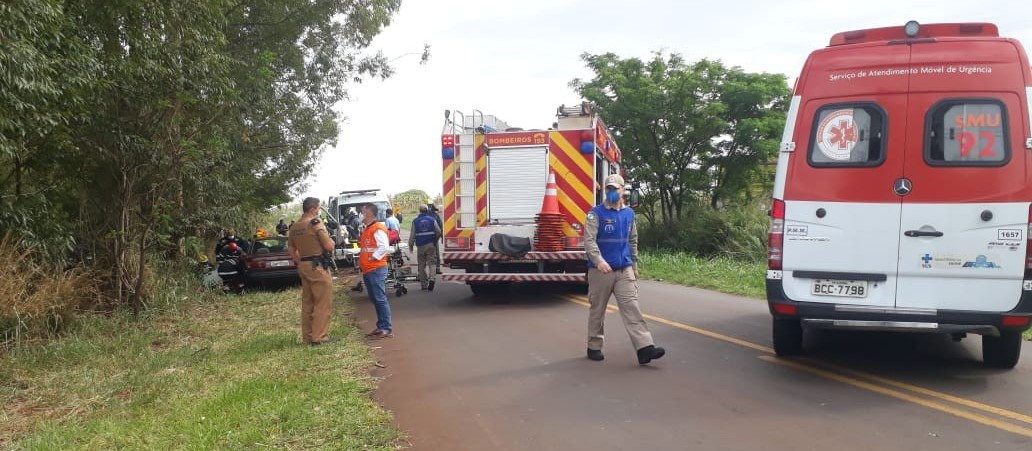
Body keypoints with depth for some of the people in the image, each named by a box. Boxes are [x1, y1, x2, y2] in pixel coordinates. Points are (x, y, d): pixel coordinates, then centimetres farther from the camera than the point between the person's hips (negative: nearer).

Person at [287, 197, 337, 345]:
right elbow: (329, 246, -15)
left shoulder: (294, 227, 10)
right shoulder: (316, 223, -13)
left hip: (303, 265, 8)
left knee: (307, 302, 13)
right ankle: (319, 337, -3)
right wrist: (331, 240, 6)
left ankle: (307, 336, 19)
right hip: (317, 266, -8)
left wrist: (300, 263, 20)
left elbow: (290, 249, 16)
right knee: (323, 303, -2)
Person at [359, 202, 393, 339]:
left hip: (376, 270, -10)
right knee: (375, 300, 12)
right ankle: (380, 327, 18)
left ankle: (387, 329, -7)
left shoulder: (378, 229, -12)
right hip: (367, 270, 10)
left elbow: (384, 247, -22)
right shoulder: (367, 229, 19)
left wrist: (373, 258, -17)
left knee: (380, 299, -9)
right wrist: (362, 261, 13)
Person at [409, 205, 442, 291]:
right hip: (431, 245, 0)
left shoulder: (415, 221, 1)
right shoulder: (432, 220, 1)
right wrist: (435, 239, 19)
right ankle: (432, 277, -22)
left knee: (422, 265, 8)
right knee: (432, 262, 2)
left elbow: (412, 235, 0)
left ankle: (424, 284, 11)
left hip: (420, 246, 0)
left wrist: (411, 245, 10)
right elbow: (439, 232, 1)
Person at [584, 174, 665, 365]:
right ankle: (594, 347, 21)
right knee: (597, 310, 7)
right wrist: (599, 261, -32)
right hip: (600, 270, -3)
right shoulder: (596, 213, -6)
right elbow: (589, 240, -17)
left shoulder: (629, 213, 10)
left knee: (632, 308, -5)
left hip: (624, 270, 3)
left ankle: (645, 348, -11)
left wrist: (634, 265, 21)